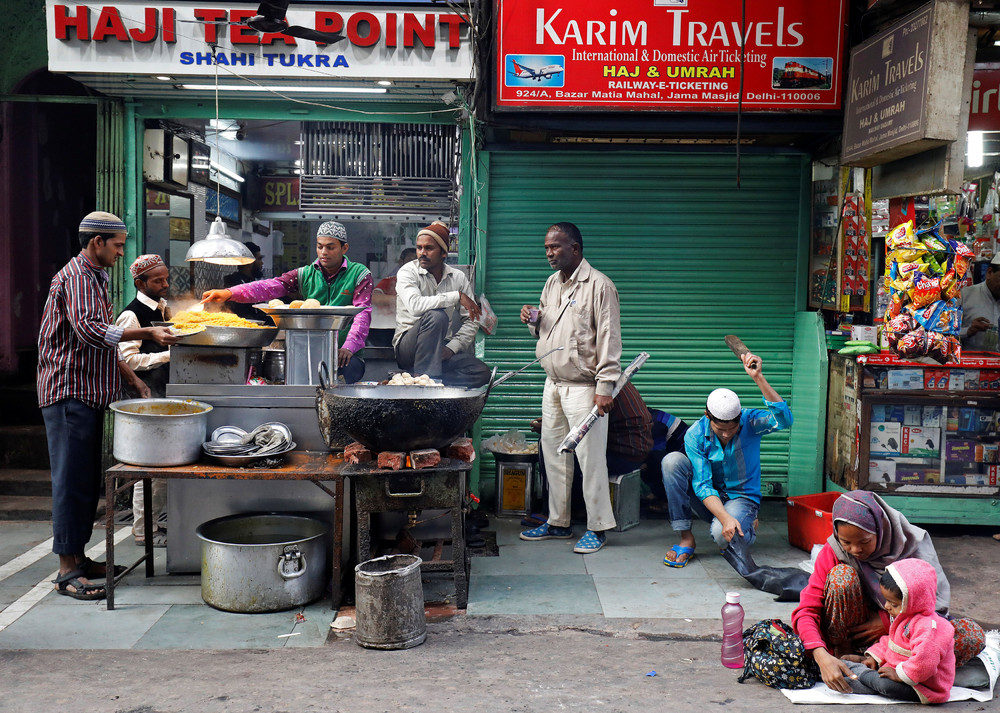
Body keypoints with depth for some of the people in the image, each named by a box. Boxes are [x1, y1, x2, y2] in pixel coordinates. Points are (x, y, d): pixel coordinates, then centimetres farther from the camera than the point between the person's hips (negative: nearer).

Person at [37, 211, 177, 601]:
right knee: (72, 480, -7)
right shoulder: (75, 277, -12)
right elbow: (91, 331, -27)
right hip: (69, 392, -10)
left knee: (87, 480, 13)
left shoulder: (94, 278, 20)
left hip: (89, 393, 10)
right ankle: (67, 571, -2)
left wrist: (133, 380, 18)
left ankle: (78, 557, 21)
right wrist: (147, 332, -26)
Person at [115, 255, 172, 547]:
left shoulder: (164, 308, 14)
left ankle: (153, 521, 23)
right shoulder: (131, 315, -12)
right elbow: (129, 359, -17)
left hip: (164, 393, 9)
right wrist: (169, 355, -21)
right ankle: (143, 530, 6)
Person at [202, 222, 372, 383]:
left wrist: (348, 347, -21)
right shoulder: (305, 274, 9)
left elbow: (362, 313, -6)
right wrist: (230, 293, -20)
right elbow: (270, 287, -3)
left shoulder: (359, 274, 4)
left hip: (341, 351, -2)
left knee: (352, 367, -34)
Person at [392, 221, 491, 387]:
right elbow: (415, 305, -26)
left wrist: (451, 348, -10)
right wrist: (457, 296, -23)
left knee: (482, 372, -20)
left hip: (444, 350, 4)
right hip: (408, 347, -4)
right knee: (436, 316, -34)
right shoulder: (408, 272, -5)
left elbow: (471, 321, 5)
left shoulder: (458, 277, 7)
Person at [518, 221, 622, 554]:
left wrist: (605, 387, -18)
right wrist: (533, 319, 0)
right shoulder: (552, 283, 13)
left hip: (583, 387, -8)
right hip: (553, 384, 8)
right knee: (554, 454, 13)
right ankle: (558, 522, 25)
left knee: (590, 457, -3)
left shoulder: (599, 285, -11)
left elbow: (609, 339, -14)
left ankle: (598, 527, 9)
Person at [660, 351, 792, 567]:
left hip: (742, 497, -2)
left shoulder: (750, 421, -16)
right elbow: (703, 485, -20)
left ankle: (748, 528, 5)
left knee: (721, 533, -36)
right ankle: (686, 537, -17)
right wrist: (724, 517, -37)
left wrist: (758, 378, -45)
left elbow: (784, 420, -37)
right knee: (672, 460, -24)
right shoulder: (695, 435, -15)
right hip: (709, 500, 2)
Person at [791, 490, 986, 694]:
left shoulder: (912, 544, -15)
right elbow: (806, 610, -20)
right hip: (855, 633, -1)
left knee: (973, 635, -24)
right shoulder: (833, 552, -15)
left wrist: (888, 620, -20)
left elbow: (937, 604, -10)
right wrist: (822, 657, -37)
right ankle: (842, 654, -13)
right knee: (842, 575, -29)